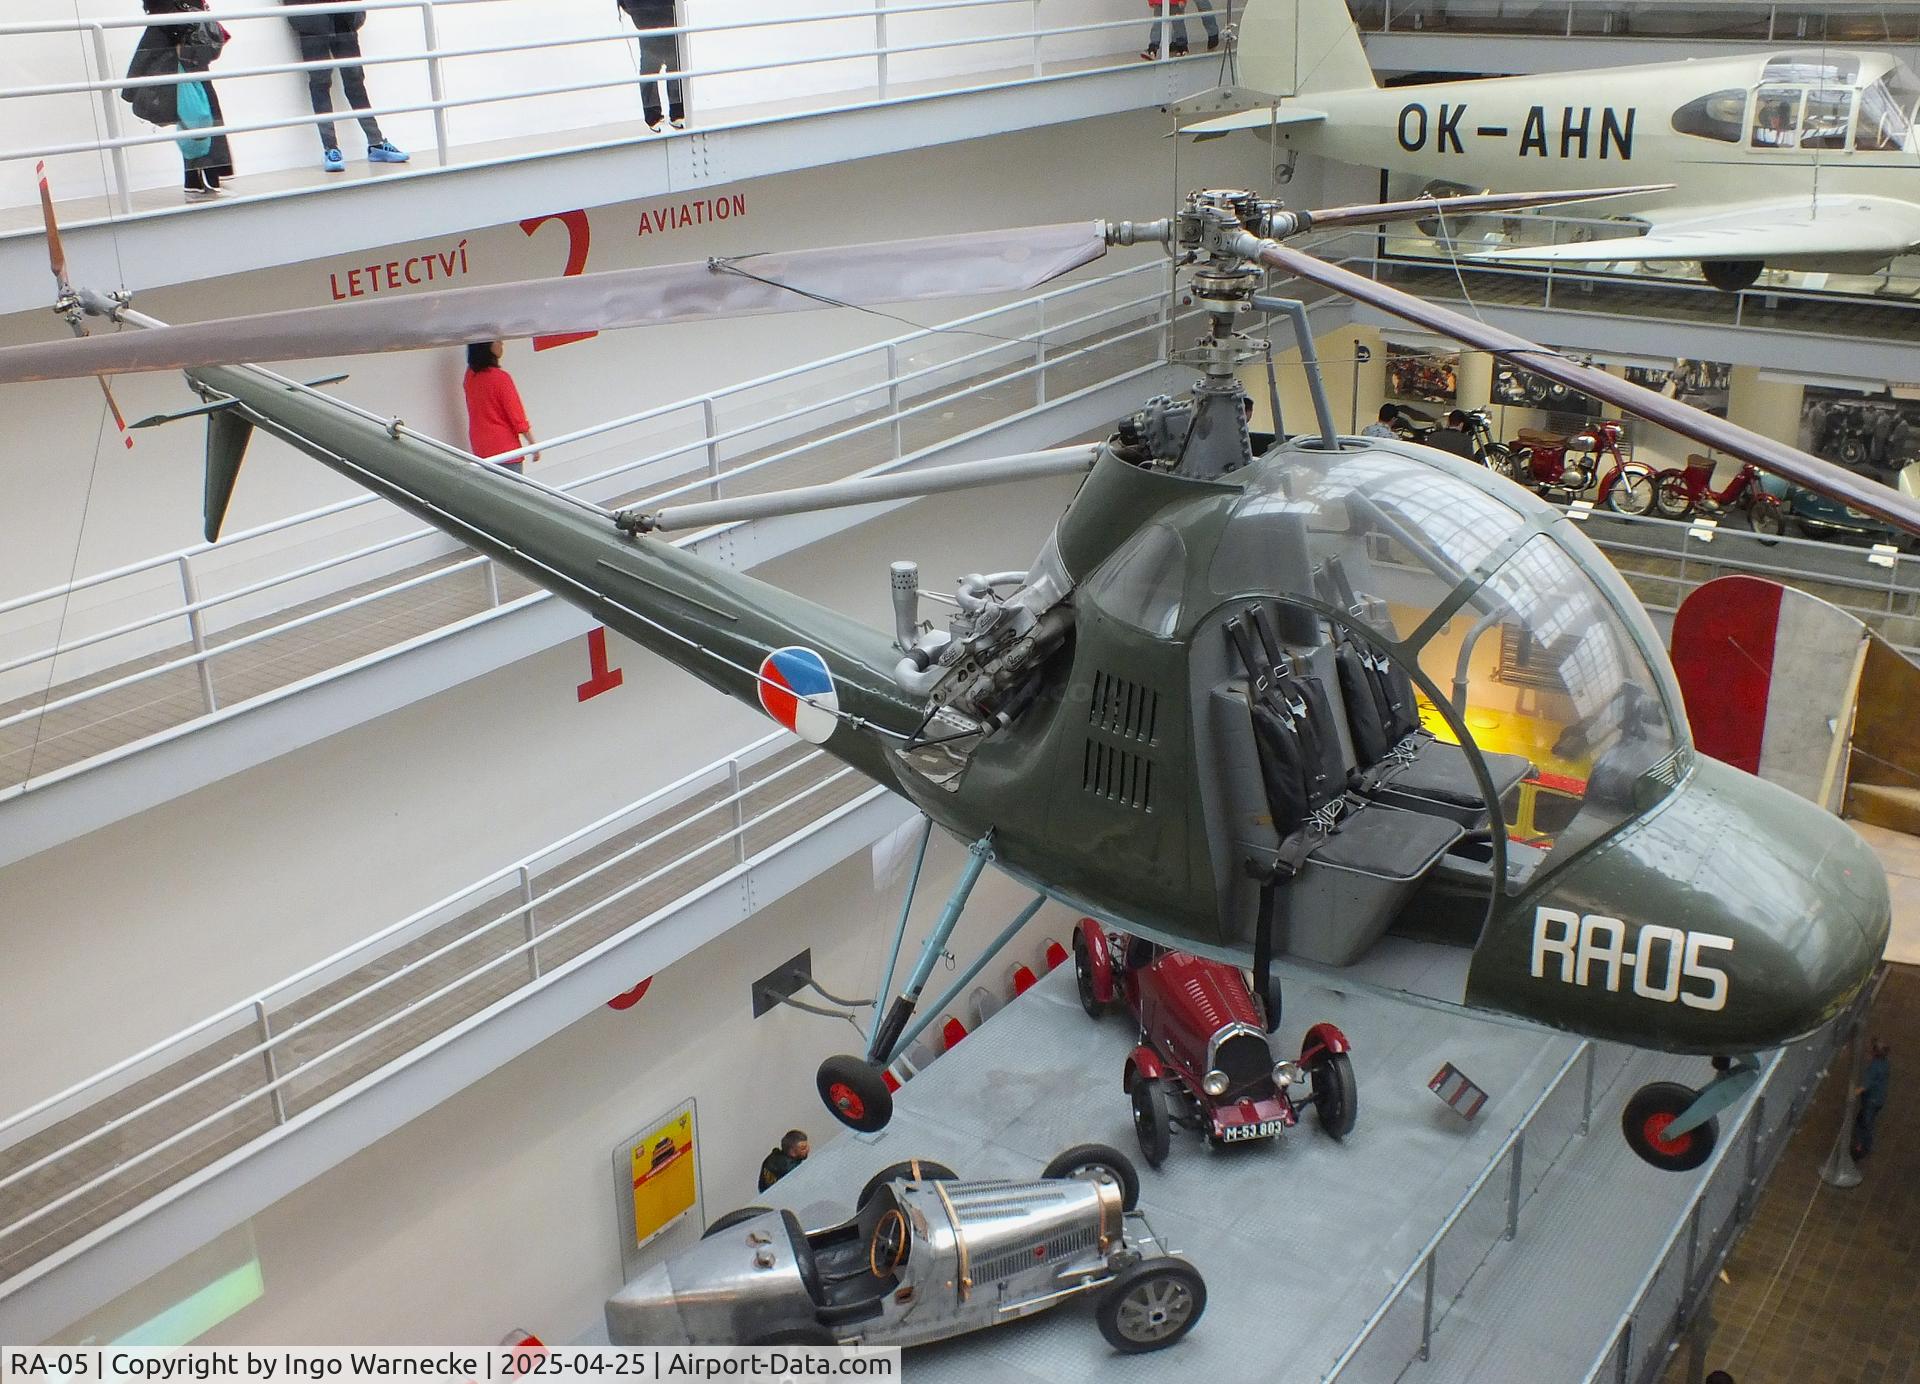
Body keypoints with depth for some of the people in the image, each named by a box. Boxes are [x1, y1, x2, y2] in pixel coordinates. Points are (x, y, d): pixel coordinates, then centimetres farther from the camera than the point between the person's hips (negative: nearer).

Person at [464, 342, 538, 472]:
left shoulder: (470, 375, -1)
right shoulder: (500, 378, -18)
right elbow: (517, 416, -12)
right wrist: (533, 445, -4)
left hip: (480, 449, 7)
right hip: (505, 449, -7)